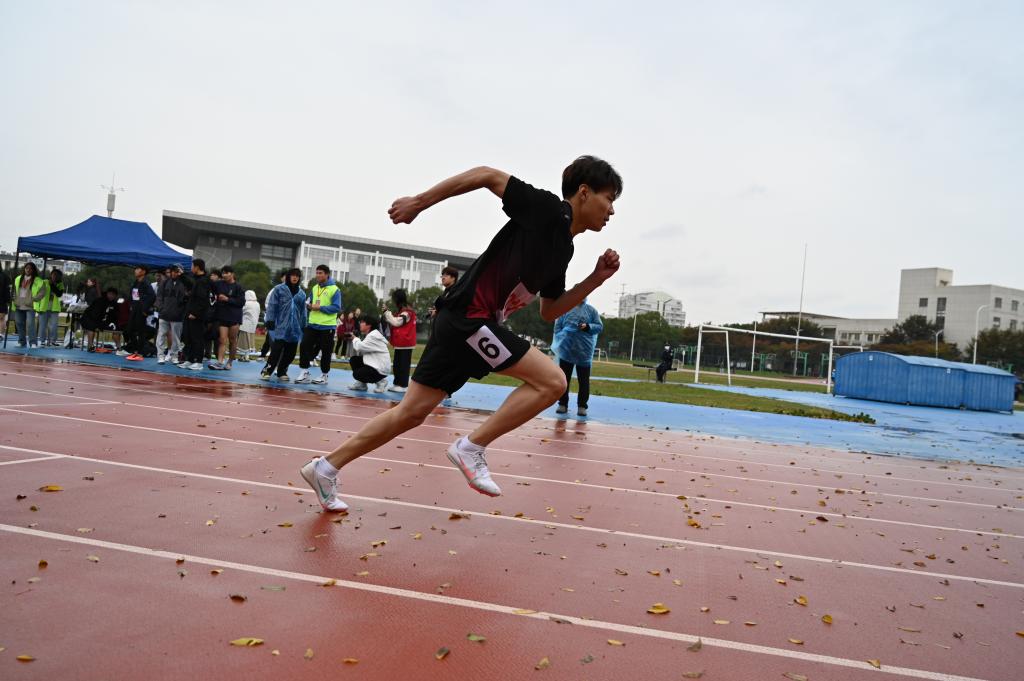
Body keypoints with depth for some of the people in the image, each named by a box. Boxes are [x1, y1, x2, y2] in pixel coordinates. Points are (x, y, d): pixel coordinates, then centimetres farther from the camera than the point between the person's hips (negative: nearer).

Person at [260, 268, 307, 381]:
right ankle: (267, 371, -2)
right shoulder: (279, 289, 2)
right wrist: (270, 321, -10)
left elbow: (303, 311, 17)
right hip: (280, 327, -4)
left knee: (290, 352, 5)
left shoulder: (301, 293, 12)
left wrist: (304, 326, 14)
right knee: (276, 350, -11)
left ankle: (282, 372, 19)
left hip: (295, 328, 4)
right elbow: (272, 306, -2)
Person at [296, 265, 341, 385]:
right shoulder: (314, 288, 11)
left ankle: (324, 375, 17)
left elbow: (337, 307, -15)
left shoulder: (334, 289, -9)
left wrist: (320, 307, -20)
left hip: (327, 326, -5)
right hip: (312, 324, 6)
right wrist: (309, 305, -4)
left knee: (326, 352, 4)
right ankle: (304, 373, 4)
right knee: (305, 346, -3)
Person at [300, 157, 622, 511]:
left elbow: (549, 311, 23)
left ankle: (326, 467, 20)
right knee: (552, 381, -10)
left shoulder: (563, 249, 17)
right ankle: (471, 446, -5)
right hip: (469, 316, -9)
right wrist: (419, 202, -11)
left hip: (460, 322, 9)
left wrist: (596, 279, 14)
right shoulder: (548, 210, -8)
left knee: (411, 413, 11)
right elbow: (488, 175, -10)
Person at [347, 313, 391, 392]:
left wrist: (354, 339, -3)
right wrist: (354, 340, -2)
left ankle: (381, 381, 0)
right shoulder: (368, 335, 13)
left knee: (357, 374, -17)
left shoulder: (374, 336, -18)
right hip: (373, 364, 10)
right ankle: (361, 384, 16)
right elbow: (359, 352, 11)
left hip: (381, 368, -10)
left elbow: (360, 347, -23)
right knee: (353, 360, 5)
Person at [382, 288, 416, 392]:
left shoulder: (407, 311, -15)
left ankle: (403, 385, -6)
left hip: (405, 343, -10)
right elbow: (397, 323, 18)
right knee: (397, 364, 13)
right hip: (400, 343, 10)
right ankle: (397, 383, 19)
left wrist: (387, 312, -13)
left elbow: (397, 322, -20)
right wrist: (387, 315, 6)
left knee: (403, 364, -8)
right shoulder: (403, 310, 17)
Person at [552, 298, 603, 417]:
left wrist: (588, 327, -13)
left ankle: (582, 406, 8)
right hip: (566, 350, 0)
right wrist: (559, 341, -3)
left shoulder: (591, 310, 7)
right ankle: (563, 404, 14)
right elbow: (557, 326, 7)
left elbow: (600, 327, 5)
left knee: (584, 380, 2)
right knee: (564, 378, 5)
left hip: (584, 351, 0)